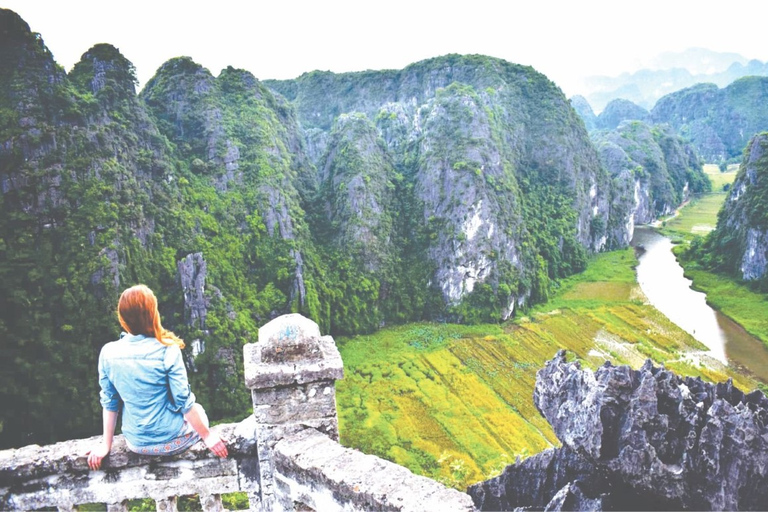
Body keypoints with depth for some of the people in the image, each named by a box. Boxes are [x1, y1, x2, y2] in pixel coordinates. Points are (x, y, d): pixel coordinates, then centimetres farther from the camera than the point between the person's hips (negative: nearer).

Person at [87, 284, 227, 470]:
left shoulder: (108, 353, -11)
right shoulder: (167, 351, -23)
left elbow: (109, 402, 0)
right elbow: (184, 401, -17)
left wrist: (106, 445, 11)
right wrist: (207, 436, -5)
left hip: (136, 444, 4)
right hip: (170, 441, -4)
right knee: (197, 410, 29)